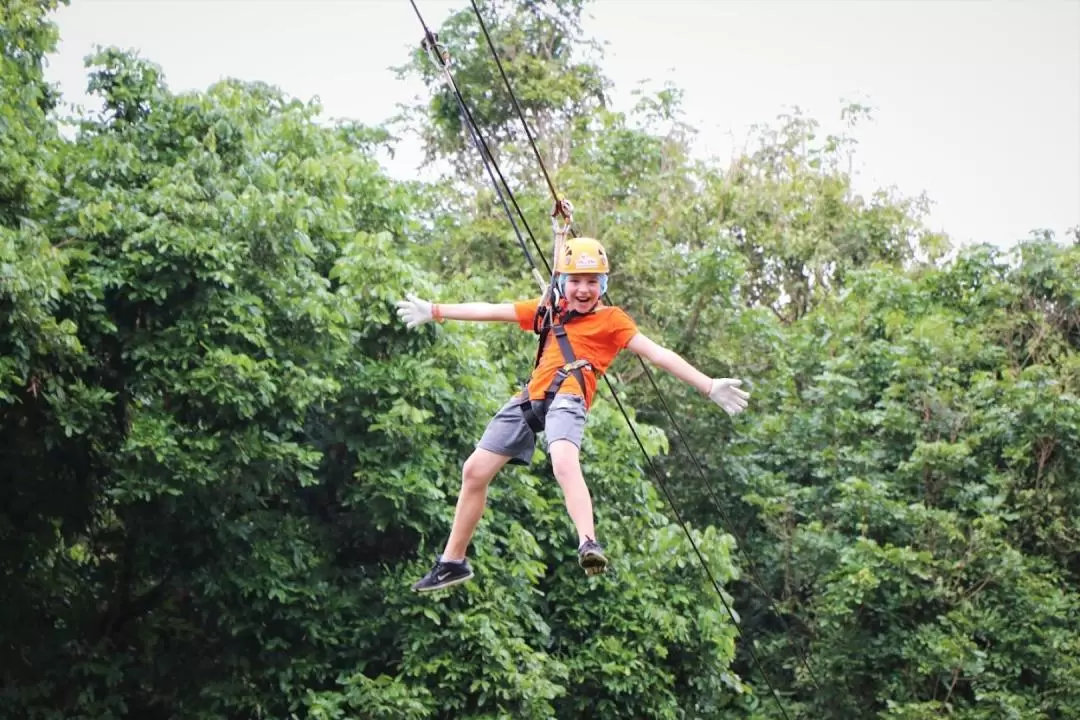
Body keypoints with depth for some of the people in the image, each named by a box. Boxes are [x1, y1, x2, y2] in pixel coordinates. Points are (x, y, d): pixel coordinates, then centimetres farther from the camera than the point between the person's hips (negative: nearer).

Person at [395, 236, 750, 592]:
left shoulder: (611, 319, 8)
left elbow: (659, 355, 1)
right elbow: (491, 311, 24)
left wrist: (710, 387, -9)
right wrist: (434, 311, 23)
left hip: (567, 399, -6)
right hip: (530, 398, 6)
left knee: (564, 462, -36)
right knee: (475, 470, 7)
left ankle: (588, 545, -51)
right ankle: (453, 563, 19)